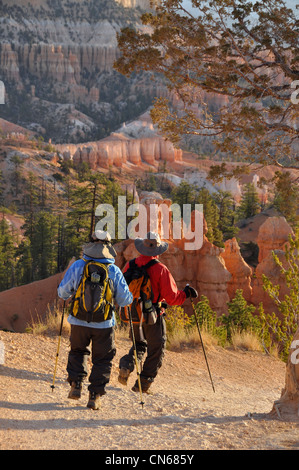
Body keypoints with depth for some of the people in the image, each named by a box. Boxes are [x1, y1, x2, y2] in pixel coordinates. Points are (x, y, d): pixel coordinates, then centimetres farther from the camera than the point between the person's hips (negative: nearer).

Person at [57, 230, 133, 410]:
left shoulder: (77, 266, -5)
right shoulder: (114, 271, -6)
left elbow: (63, 292, 2)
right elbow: (124, 300, -2)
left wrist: (70, 295, 25)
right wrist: (130, 297, 21)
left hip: (79, 321, 1)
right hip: (104, 324, -1)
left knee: (78, 351, 24)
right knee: (102, 359, 12)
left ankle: (76, 384, 11)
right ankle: (95, 395, 9)